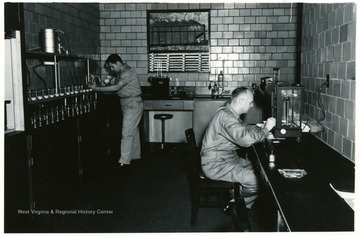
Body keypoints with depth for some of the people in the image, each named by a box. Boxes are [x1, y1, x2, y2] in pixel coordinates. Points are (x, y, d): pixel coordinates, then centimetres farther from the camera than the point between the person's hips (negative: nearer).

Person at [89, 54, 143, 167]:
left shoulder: (127, 73, -20)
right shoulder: (120, 73, 13)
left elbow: (115, 87, -28)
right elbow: (113, 85, 11)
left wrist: (97, 88, -24)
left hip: (133, 105, -10)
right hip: (127, 105, 10)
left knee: (126, 133, -11)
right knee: (133, 131, 16)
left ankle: (124, 161, -9)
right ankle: (135, 155, 27)